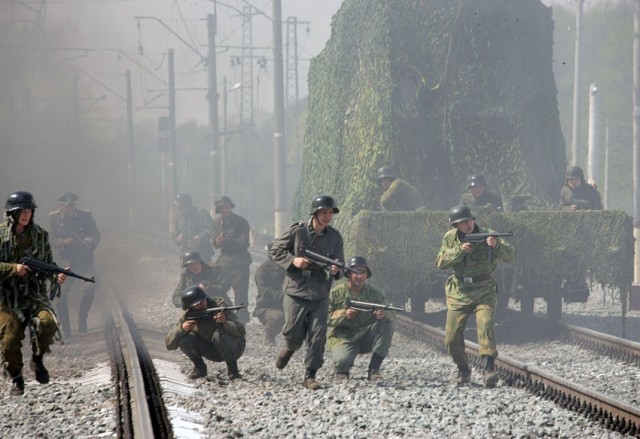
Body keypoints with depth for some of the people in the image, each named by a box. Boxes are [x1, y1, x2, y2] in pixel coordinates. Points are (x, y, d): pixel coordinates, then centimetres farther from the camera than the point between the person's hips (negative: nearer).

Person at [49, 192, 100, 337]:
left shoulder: (85, 216, 2)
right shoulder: (54, 218, 1)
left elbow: (96, 235, 3)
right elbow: (51, 240, 0)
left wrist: (91, 240, -20)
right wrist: (64, 242, -19)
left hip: (84, 260, 0)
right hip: (64, 261, 0)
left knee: (89, 289, -19)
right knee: (60, 295, -7)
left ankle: (82, 319, 7)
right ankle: (66, 330, 9)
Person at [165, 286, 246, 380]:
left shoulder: (219, 304, -22)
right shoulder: (186, 317, -13)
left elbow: (240, 331, -27)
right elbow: (169, 345, -14)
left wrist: (225, 323, -47)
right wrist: (182, 328, -32)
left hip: (234, 347, -3)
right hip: (213, 351, 3)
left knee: (219, 334, -35)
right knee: (184, 340, -21)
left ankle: (233, 370, -14)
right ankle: (200, 368, 3)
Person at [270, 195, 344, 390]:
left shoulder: (335, 237, 2)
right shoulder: (297, 231, -6)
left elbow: (339, 264, 4)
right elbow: (276, 250, 1)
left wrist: (336, 270, -20)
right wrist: (293, 260, -16)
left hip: (320, 295, 2)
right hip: (295, 292, -2)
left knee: (318, 337, -5)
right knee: (293, 333, -1)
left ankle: (310, 376, 5)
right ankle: (290, 349, 35)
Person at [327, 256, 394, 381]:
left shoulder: (375, 293, 0)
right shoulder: (336, 293, -5)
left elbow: (390, 314, -7)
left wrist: (384, 314, -32)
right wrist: (344, 315, -26)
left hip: (366, 337, 3)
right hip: (343, 338, -3)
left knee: (387, 323, -23)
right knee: (342, 360, -35)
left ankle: (374, 369, -17)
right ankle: (342, 370, 9)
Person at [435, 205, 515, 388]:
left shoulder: (487, 235, -5)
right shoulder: (450, 238, 3)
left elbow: (511, 256, -13)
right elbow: (440, 263, -8)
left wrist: (497, 245, -33)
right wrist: (460, 250, -22)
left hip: (484, 292, -3)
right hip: (459, 294, 3)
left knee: (486, 327, -24)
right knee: (452, 338, 0)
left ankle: (489, 369, -31)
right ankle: (463, 370, 21)